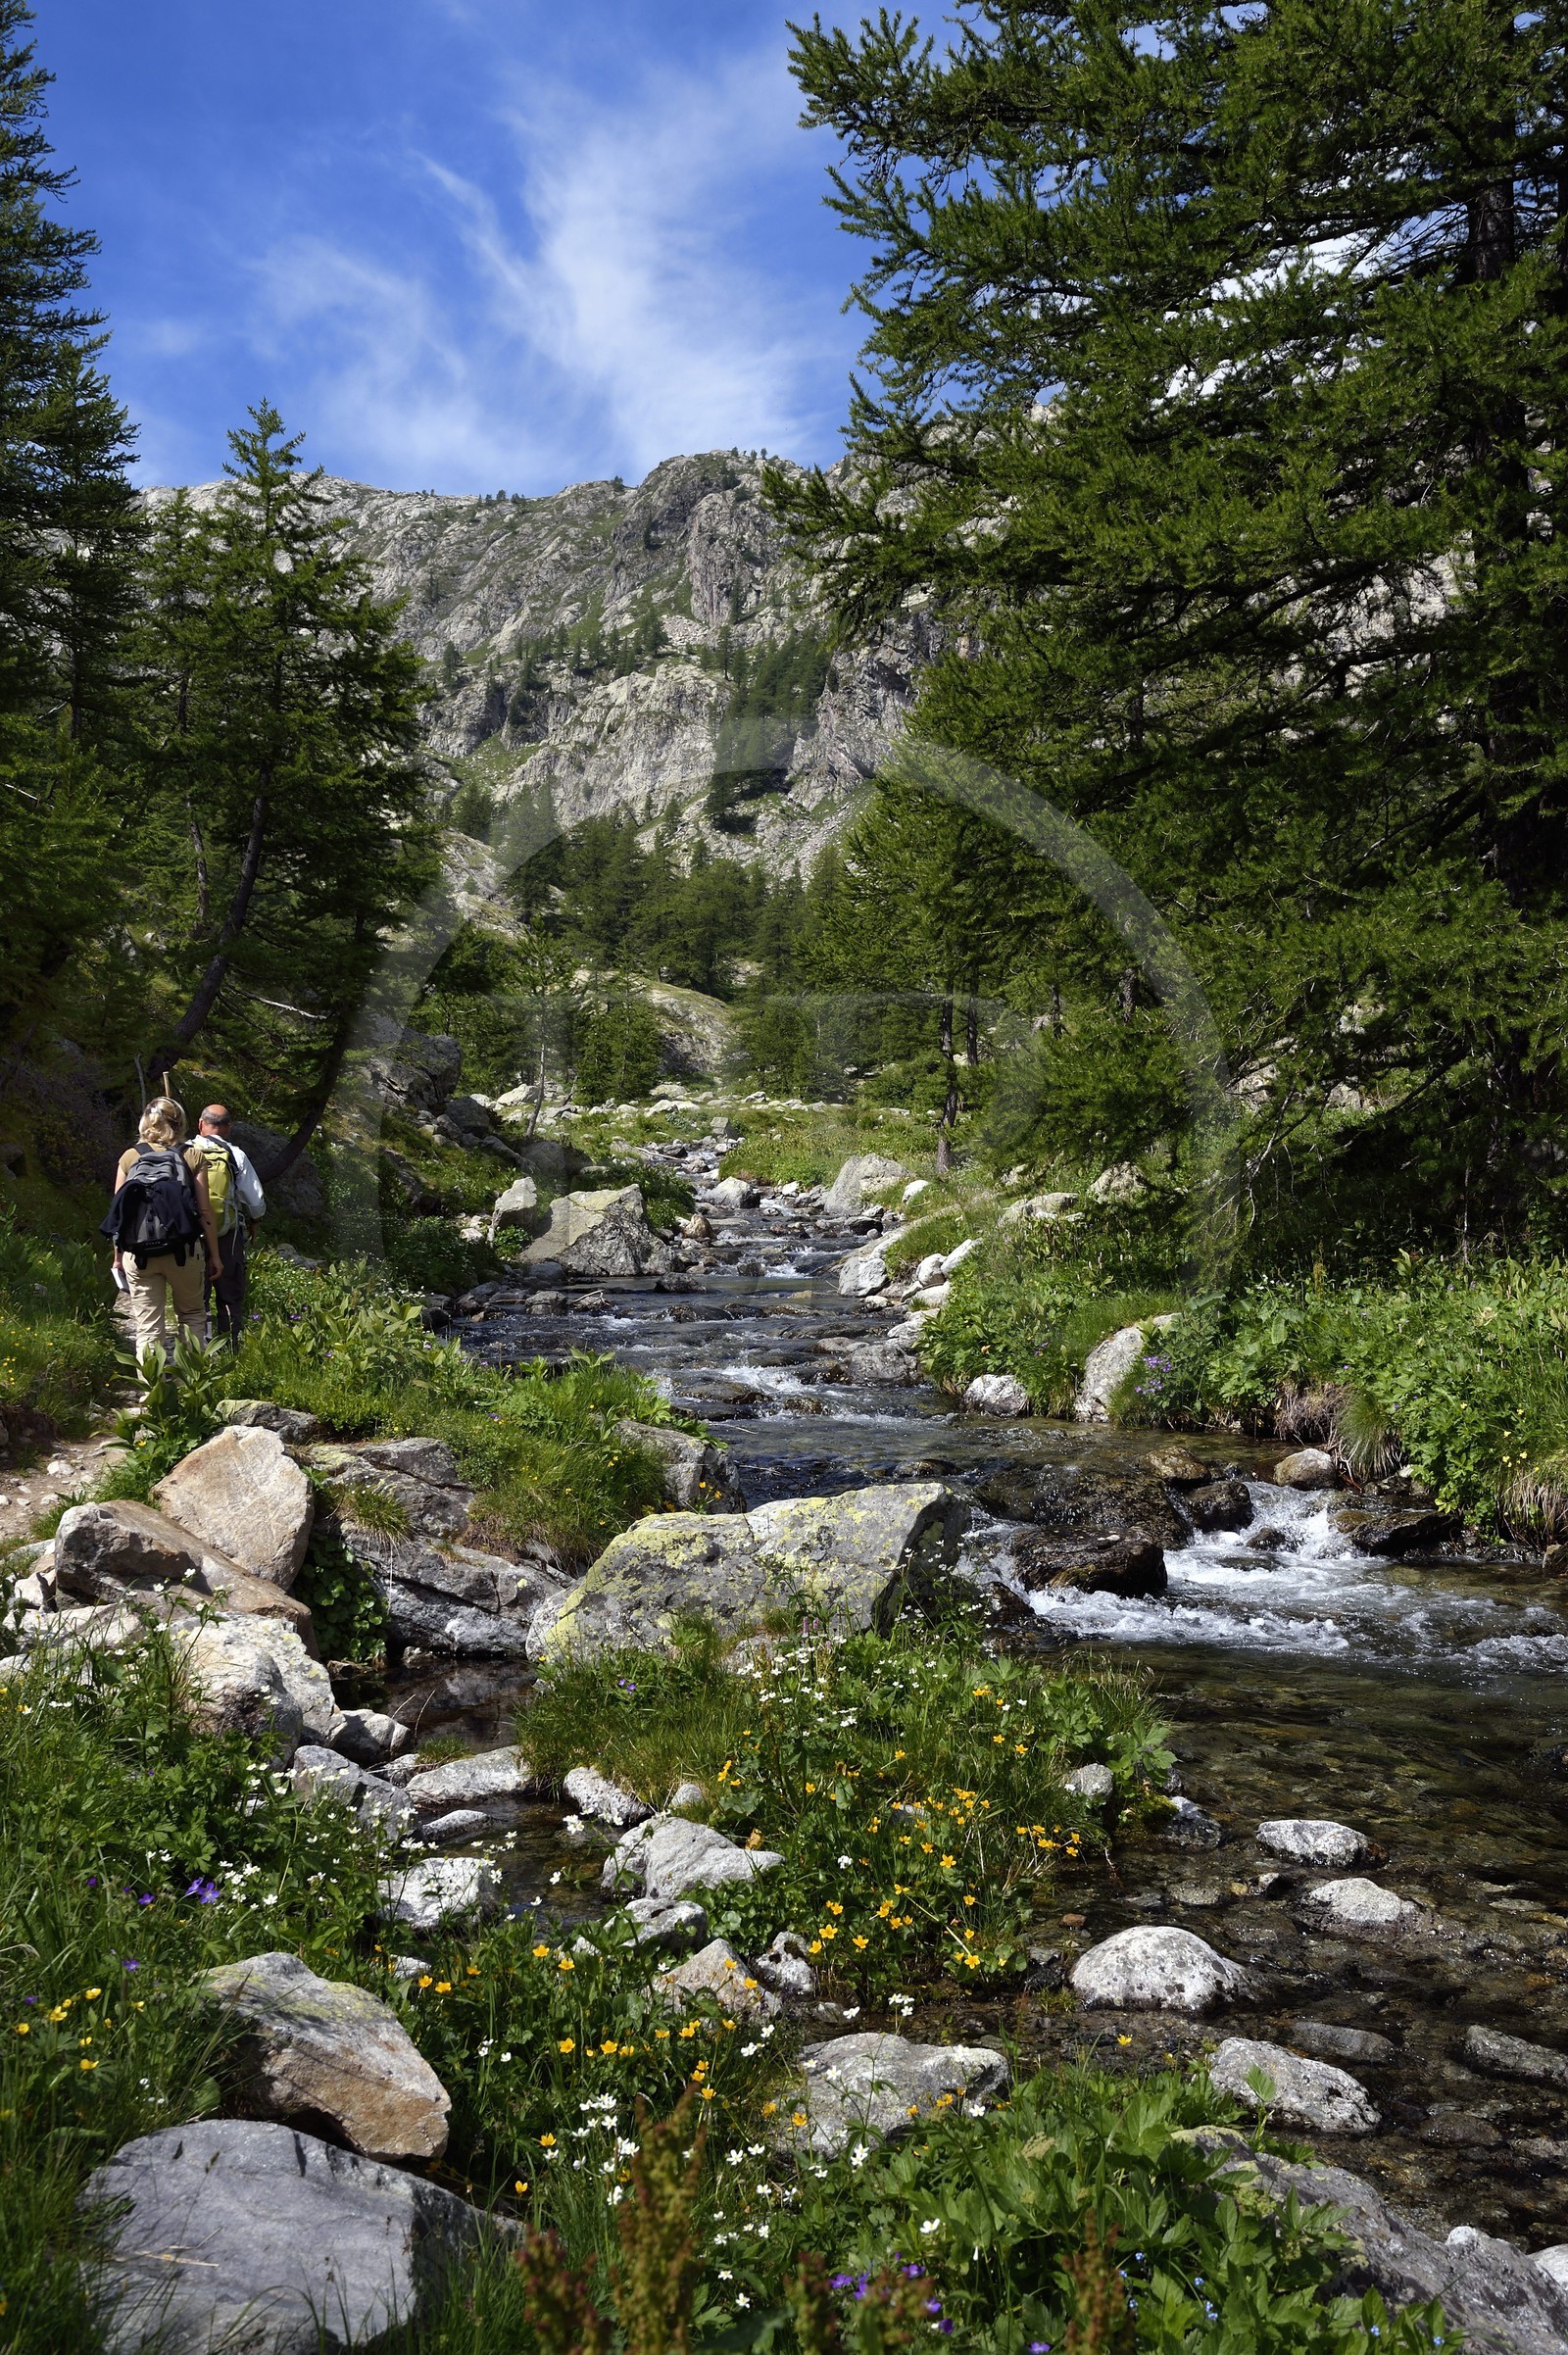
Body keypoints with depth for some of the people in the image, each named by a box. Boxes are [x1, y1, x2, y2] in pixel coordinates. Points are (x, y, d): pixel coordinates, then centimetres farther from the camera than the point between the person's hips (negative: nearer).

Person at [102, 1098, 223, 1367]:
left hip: (138, 1254, 1)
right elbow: (205, 1211, -2)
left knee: (147, 1328, 6)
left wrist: (118, 1255, 14)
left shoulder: (129, 1158, 4)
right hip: (183, 1251, -1)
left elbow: (118, 1212, 4)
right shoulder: (192, 1157, -1)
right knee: (192, 1315, 20)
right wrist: (214, 1254, 7)